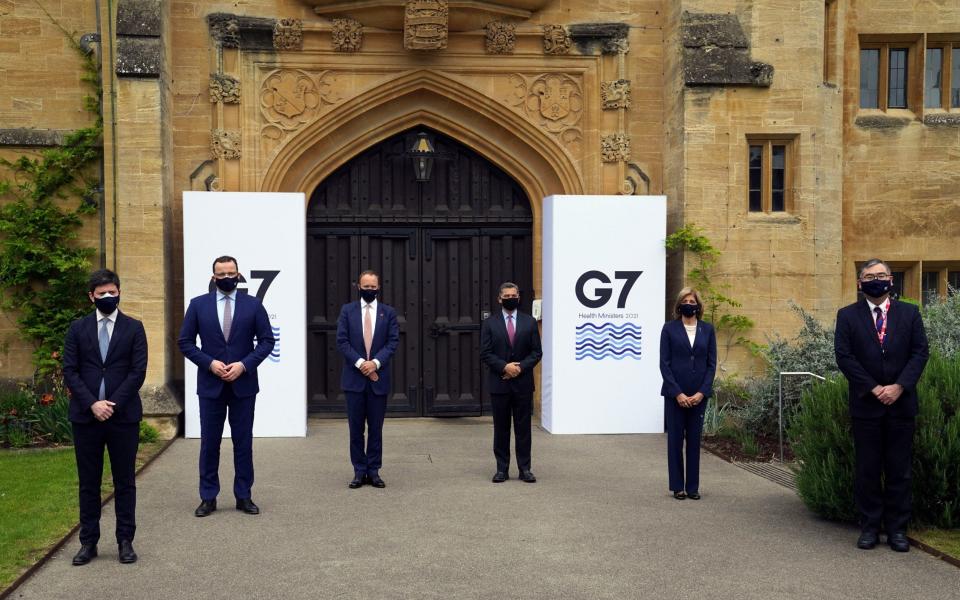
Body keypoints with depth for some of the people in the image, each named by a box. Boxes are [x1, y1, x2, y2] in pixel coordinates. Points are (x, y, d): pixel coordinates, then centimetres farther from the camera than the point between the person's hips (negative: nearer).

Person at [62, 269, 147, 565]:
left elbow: (138, 371, -3)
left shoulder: (134, 328, 4)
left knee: (125, 482, 4)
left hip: (124, 416, -1)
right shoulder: (78, 328, 8)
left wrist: (113, 404, -12)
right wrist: (92, 403, -11)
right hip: (85, 416, 1)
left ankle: (125, 541, 12)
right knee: (88, 483, 7)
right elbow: (69, 371, 2)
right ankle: (88, 542, 15)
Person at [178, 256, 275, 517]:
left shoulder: (253, 305, 2)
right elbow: (185, 342, 3)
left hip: (243, 384, 0)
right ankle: (208, 497, 15)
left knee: (243, 441, 6)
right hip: (210, 384, 0)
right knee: (209, 442, 6)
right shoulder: (198, 304, 3)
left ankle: (244, 496, 15)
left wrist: (244, 364, -12)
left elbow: (267, 340, 1)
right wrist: (210, 363, -11)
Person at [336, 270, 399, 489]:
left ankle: (373, 471, 13)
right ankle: (359, 471, 12)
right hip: (354, 378, 0)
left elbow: (393, 341, 0)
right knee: (356, 428, 4)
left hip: (378, 378, 0)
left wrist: (375, 362, -13)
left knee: (376, 428, 5)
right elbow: (342, 341, -2)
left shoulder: (388, 312, 6)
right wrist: (360, 363, -12)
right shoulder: (347, 310, 5)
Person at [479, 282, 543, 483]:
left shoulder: (529, 322, 6)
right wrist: (504, 367, -15)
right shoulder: (489, 323, 3)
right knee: (501, 428, 5)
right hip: (499, 383, 0)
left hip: (523, 383, 1)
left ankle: (525, 469, 11)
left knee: (523, 427, 4)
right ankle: (502, 469, 12)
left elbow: (537, 352, 3)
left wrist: (520, 367, -11)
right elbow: (485, 353, -2)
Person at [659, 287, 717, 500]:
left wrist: (702, 392, -7)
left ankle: (693, 487, 14)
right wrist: (677, 393, -11)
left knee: (694, 440, 7)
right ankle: (677, 487, 11)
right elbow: (664, 363, -4)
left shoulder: (707, 329, 6)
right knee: (675, 439, 3)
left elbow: (711, 364, 4)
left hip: (699, 395, 2)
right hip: (674, 393, -2)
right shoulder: (669, 328, 0)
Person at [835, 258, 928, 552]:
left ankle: (897, 528, 14)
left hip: (901, 403, 1)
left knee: (899, 470, 5)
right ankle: (869, 527, 13)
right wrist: (874, 389, -12)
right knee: (867, 470, 4)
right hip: (866, 404, -1)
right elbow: (844, 356, -4)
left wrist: (899, 387, -12)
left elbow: (920, 352, 1)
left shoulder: (910, 313, 7)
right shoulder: (847, 315, 3)